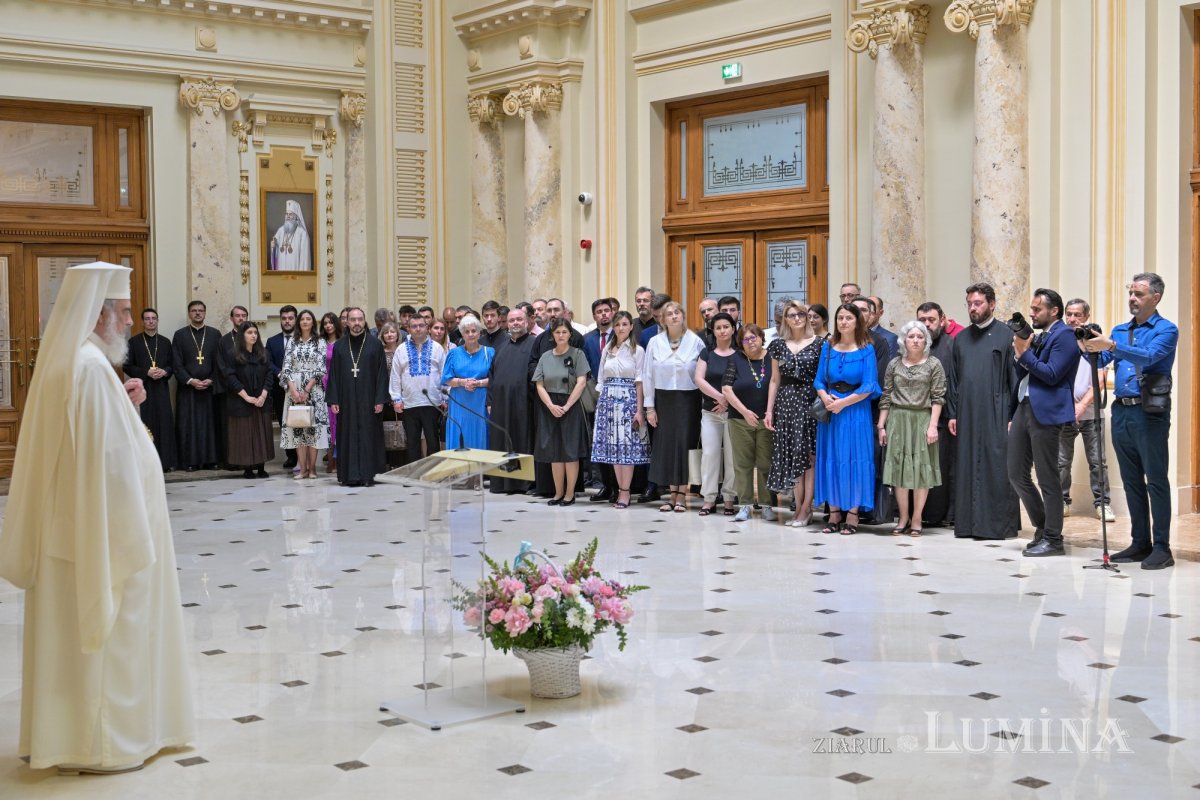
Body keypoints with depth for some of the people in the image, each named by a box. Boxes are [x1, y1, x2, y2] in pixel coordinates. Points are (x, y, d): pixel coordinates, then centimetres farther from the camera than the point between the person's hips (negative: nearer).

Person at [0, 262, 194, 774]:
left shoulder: (61, 361, 10)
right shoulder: (91, 366, -21)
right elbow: (109, 460, -22)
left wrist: (126, 407, 10)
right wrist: (130, 537, -18)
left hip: (65, 527, 10)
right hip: (101, 529, -10)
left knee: (71, 627, 16)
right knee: (105, 632, 0)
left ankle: (60, 732, 25)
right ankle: (96, 744, 9)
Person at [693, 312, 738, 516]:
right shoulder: (707, 353, 9)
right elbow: (699, 379, -1)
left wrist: (728, 401, -13)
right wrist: (719, 396, -12)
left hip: (733, 412, -2)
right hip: (710, 412, 2)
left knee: (732, 455, -2)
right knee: (709, 453, -1)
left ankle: (729, 499, 5)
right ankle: (709, 499, 4)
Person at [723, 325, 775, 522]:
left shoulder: (771, 359, 3)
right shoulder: (736, 360, 3)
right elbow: (726, 389, -2)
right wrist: (744, 411, -11)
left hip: (766, 420, 0)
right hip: (740, 420, 0)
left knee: (766, 463, 2)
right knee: (742, 463, 3)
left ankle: (766, 504, 9)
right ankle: (745, 505, 9)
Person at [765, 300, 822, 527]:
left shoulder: (818, 343, 1)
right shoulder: (779, 345, 10)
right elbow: (775, 380, 13)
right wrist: (769, 410, 8)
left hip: (810, 400, -3)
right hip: (786, 402, 3)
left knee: (808, 454, -4)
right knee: (791, 454, 3)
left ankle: (806, 508, -1)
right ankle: (800, 507, 8)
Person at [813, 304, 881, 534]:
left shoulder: (866, 350, -2)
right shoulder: (827, 347, 9)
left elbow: (869, 386, -7)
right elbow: (819, 380, 9)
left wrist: (843, 402, -13)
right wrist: (825, 397, -11)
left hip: (856, 410, -4)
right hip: (830, 410, 4)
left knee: (855, 459, -1)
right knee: (830, 459, 5)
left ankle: (853, 513, 4)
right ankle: (834, 512, 12)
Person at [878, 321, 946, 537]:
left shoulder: (934, 365, 3)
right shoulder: (894, 364, 9)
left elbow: (938, 398, -2)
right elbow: (886, 397, 9)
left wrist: (933, 425, -11)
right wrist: (881, 425, 5)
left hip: (923, 420, -2)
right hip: (897, 420, 2)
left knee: (921, 468, 0)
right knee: (899, 468, 1)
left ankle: (916, 519, 6)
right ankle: (903, 518, 9)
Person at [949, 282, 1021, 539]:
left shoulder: (1006, 335, -1)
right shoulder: (961, 338, 14)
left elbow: (1016, 377, -4)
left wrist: (1013, 415, -9)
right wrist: (953, 413, 10)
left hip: (996, 415, -5)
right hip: (967, 415, 5)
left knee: (997, 468, -3)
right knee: (967, 468, 5)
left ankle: (999, 523, 3)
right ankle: (969, 522, 11)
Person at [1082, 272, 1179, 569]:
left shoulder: (1166, 330, -3)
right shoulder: (1120, 330, 16)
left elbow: (1149, 356, -22)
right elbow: (1102, 361, 6)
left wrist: (1112, 346, -33)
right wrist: (1088, 347, -15)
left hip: (1149, 413, -7)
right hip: (1121, 411, 7)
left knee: (1156, 480, -5)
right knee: (1131, 480, 11)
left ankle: (1162, 547, -2)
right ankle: (1140, 543, 18)